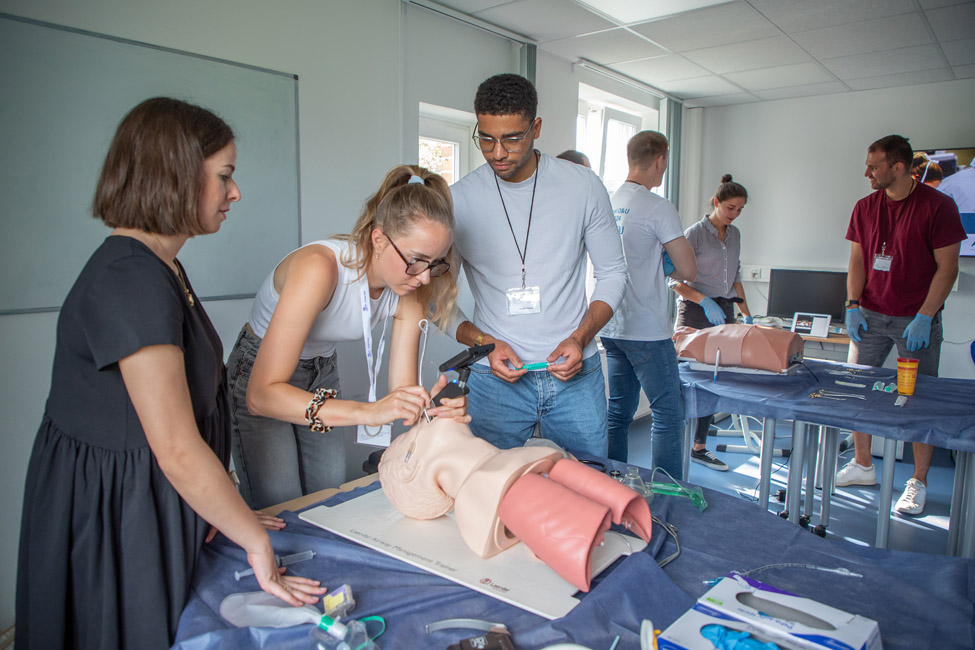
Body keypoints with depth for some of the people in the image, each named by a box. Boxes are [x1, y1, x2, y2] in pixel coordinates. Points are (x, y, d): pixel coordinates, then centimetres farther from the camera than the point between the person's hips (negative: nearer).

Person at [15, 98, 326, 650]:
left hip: (147, 500, 9)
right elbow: (178, 452, -26)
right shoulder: (129, 281, -25)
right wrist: (256, 541, -16)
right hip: (110, 515, -9)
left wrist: (233, 514, 6)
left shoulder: (161, 268, 7)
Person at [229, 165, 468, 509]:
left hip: (323, 375, 5)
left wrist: (431, 405, -38)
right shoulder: (318, 268, -35)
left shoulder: (410, 291, -16)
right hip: (257, 376, -5)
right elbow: (262, 394, -38)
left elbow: (401, 391, -16)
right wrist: (368, 411, -47)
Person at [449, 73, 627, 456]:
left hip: (575, 373, 1)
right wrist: (484, 343, -14)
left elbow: (613, 273, 5)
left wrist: (580, 337, -10)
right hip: (495, 380, 0)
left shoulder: (583, 187, -2)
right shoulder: (457, 200, -4)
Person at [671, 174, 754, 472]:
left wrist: (746, 313, 19)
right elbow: (675, 279, -11)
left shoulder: (734, 234, 17)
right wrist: (704, 300, -22)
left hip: (724, 312, 7)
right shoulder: (696, 232, -5)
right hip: (696, 312, -7)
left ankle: (699, 447, 16)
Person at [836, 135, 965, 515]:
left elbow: (947, 268, -8)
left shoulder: (937, 206, -8)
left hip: (916, 319, -4)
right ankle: (862, 466, 22)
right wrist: (853, 306, -3)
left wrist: (924, 317, -15)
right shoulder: (865, 207, 6)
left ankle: (918, 483, 14)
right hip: (870, 315, 5)